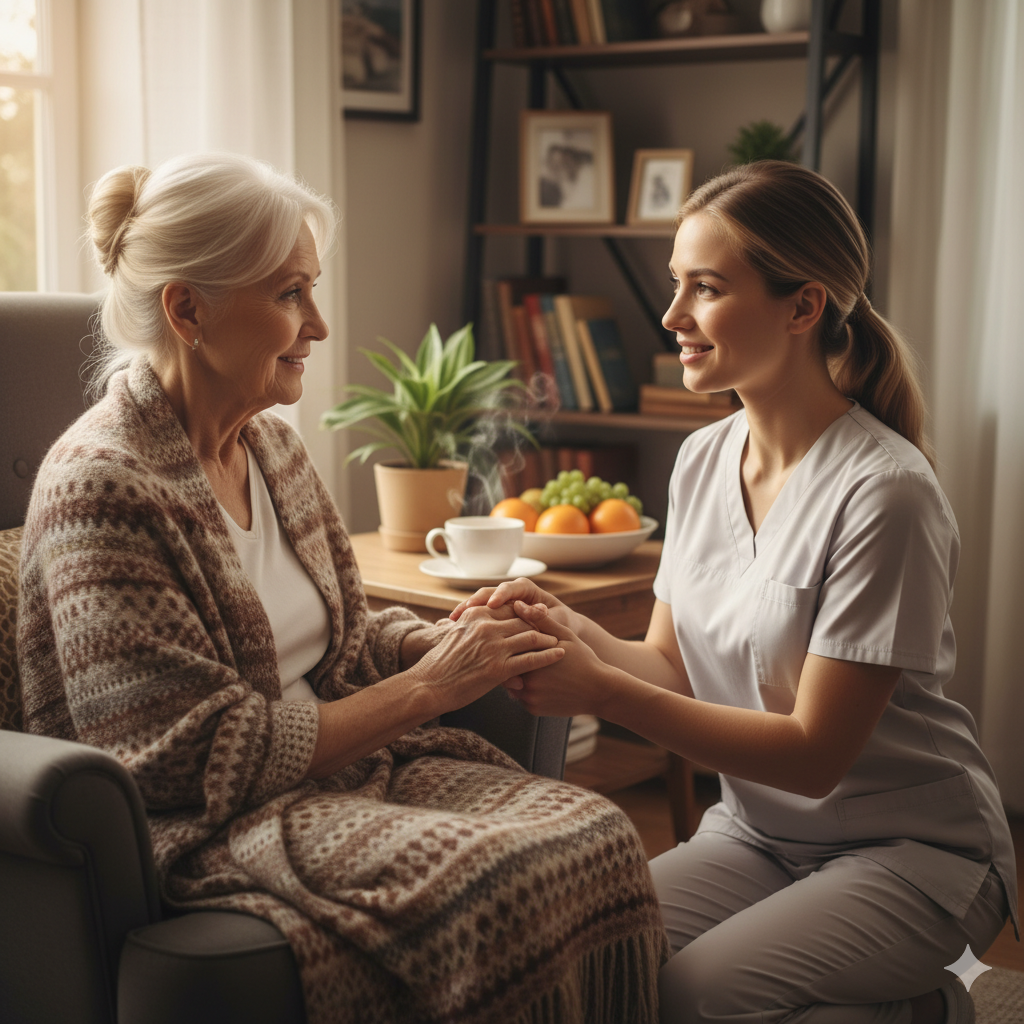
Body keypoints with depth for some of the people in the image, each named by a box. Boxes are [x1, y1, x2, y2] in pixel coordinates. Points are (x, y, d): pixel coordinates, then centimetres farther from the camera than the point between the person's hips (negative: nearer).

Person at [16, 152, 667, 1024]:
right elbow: (211, 758, -18)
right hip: (203, 833, -7)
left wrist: (456, 640, -4)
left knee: (598, 835, -16)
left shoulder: (271, 443, 10)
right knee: (506, 885, -28)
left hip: (344, 765, 8)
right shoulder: (99, 489, -16)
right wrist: (428, 687, -16)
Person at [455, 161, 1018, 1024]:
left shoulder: (883, 493, -21)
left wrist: (604, 691, -27)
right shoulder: (703, 459, 2)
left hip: (910, 849, -6)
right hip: (755, 831, 7)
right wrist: (575, 632, -17)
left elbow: (816, 753, -21)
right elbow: (673, 666, 5)